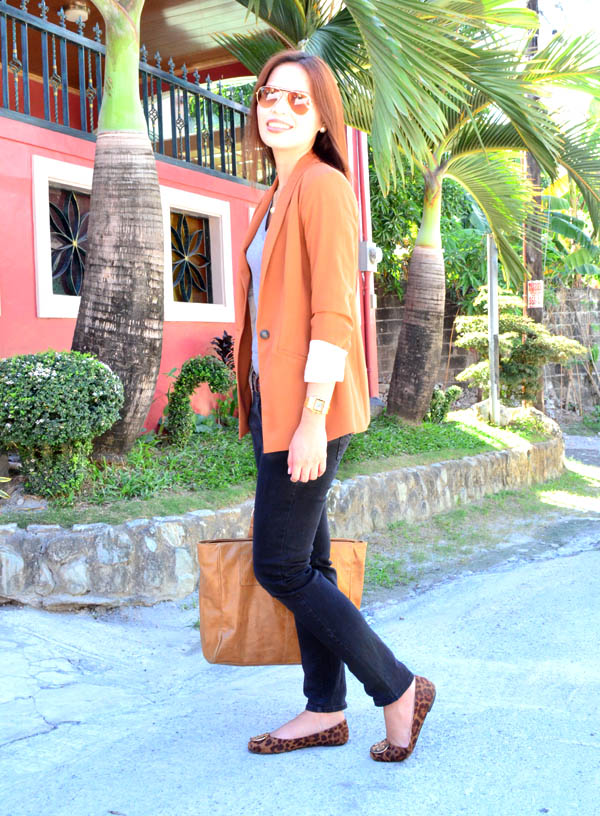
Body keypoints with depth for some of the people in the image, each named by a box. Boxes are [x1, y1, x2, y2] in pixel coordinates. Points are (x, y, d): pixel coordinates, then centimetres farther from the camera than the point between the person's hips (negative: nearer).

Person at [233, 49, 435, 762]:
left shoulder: (324, 186, -10)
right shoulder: (276, 198, 18)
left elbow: (335, 314, -17)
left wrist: (312, 421, -21)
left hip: (307, 408, -9)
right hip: (274, 403, 9)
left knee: (279, 567, -5)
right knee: (306, 562, 12)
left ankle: (400, 689, 9)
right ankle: (326, 711, 23)